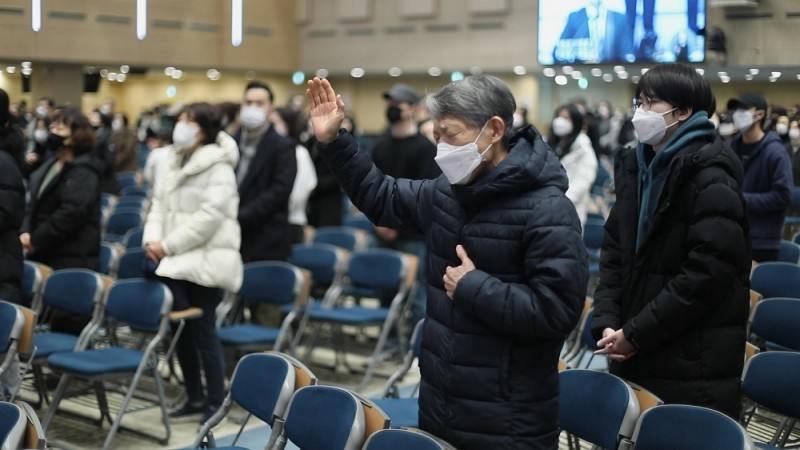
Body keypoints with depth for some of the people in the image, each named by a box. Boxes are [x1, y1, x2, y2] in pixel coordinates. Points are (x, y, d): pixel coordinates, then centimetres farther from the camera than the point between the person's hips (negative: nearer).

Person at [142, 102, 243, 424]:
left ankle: (216, 401, 11)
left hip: (205, 261, -7)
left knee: (203, 332, -2)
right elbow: (159, 205, 14)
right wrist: (152, 239, -4)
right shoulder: (173, 162, 14)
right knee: (181, 331, 11)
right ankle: (194, 398, 23)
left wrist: (168, 245, -17)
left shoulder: (218, 167, -11)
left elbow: (209, 215, -19)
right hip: (175, 261, 7)